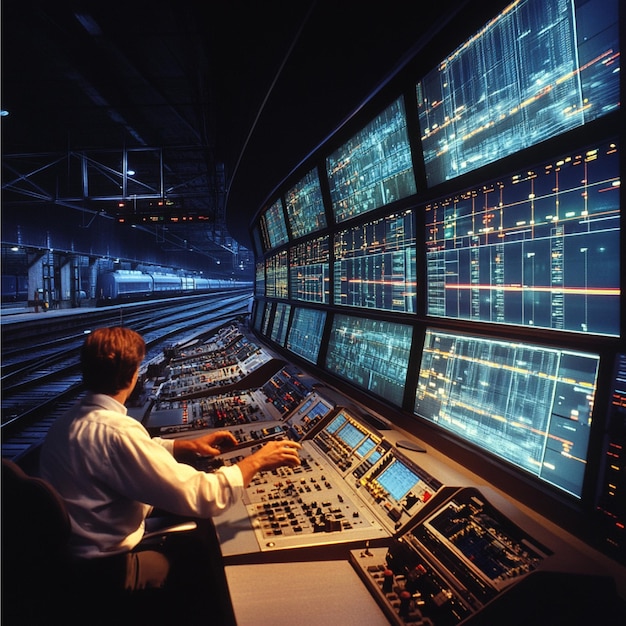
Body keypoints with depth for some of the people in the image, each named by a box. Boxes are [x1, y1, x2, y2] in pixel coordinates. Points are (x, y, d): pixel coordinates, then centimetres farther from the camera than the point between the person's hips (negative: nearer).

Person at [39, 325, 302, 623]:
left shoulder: (68, 422, -2)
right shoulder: (114, 432, -33)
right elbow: (200, 497, -33)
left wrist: (188, 445, 3)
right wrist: (256, 461, -20)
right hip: (106, 568, -8)